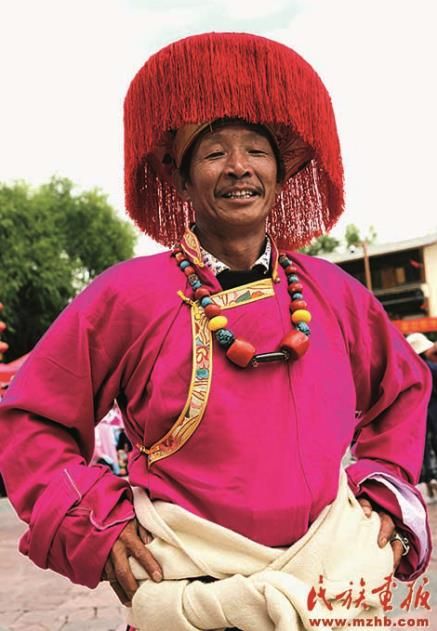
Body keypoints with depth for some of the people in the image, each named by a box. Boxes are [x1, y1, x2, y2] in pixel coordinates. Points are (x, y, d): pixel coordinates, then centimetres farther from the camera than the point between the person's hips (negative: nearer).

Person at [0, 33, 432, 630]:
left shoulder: (332, 291, 0)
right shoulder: (129, 294, -10)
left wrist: (383, 486, 6)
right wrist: (97, 522, -12)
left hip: (335, 575, 4)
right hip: (190, 577, -3)